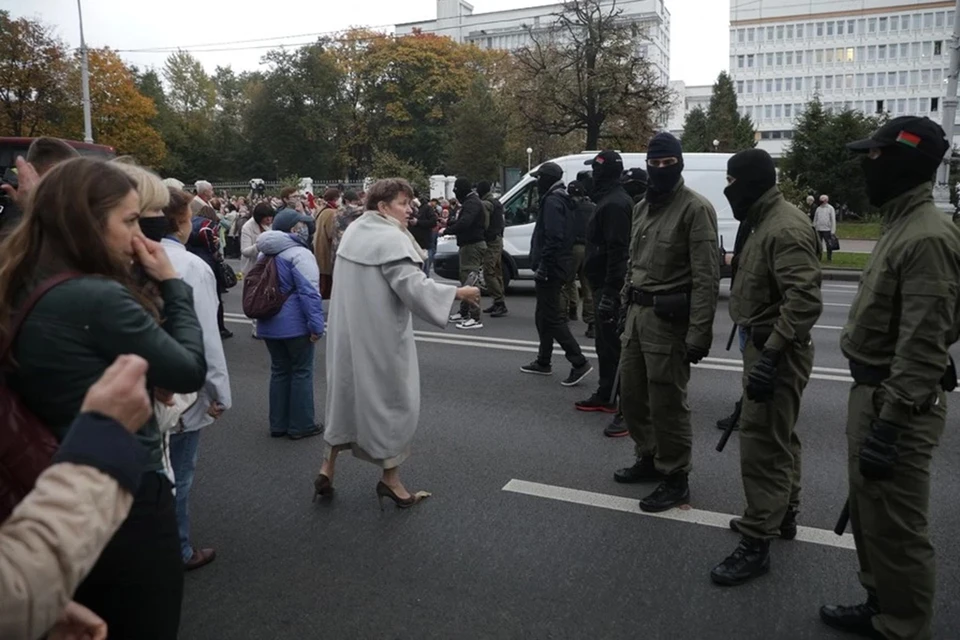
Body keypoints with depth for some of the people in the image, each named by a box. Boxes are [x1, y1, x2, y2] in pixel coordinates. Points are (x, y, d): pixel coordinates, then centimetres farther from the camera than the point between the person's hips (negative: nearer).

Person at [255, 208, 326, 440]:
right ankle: (301, 425, 12)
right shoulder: (299, 254, -16)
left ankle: (278, 424, 23)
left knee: (279, 371, 16)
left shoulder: (266, 255, 12)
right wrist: (316, 325, -20)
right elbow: (309, 293, -22)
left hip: (269, 324, 8)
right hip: (295, 325, -8)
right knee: (301, 372, 4)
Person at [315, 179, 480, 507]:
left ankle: (327, 468, 24)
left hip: (349, 331, 8)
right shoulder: (391, 239, -19)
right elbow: (413, 286, -26)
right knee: (391, 398, 5)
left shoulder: (355, 230, 8)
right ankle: (390, 478, 15)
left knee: (347, 393, 18)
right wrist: (457, 292, -16)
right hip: (379, 335, -8)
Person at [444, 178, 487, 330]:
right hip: (469, 244, 11)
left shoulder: (472, 203, -16)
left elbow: (464, 223, -29)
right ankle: (464, 312, 30)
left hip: (472, 245, -11)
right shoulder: (469, 202, 19)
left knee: (469, 279, -13)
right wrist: (451, 222, 4)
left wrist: (447, 230, -19)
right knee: (465, 278, 19)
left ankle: (475, 318, -15)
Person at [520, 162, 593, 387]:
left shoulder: (552, 202, -15)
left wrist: (543, 265, -22)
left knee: (552, 317, -9)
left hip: (550, 269, -11)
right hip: (559, 265, 11)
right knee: (543, 316, 17)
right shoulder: (562, 200, 18)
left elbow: (553, 238, -24)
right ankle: (543, 362, 26)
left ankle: (579, 362, -11)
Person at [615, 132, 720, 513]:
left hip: (669, 318, -8)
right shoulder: (642, 208, 15)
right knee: (631, 394, 16)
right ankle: (649, 458, 34)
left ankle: (675, 479, 14)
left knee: (667, 403, -1)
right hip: (637, 314, 8)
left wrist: (699, 333, -21)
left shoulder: (695, 208, -10)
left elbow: (706, 277, -16)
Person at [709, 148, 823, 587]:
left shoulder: (786, 227, -21)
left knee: (762, 444, -5)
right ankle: (782, 515, 37)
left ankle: (756, 543, 4)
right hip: (763, 344, 11)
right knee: (779, 437, 21)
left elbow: (805, 300, -30)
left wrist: (771, 355, -32)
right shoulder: (765, 221, 13)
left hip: (777, 352, -11)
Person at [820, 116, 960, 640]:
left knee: (895, 527, 2)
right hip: (871, 391, 11)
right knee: (869, 513, 22)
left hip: (895, 403, -11)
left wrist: (891, 424, -25)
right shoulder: (901, 226, 13)